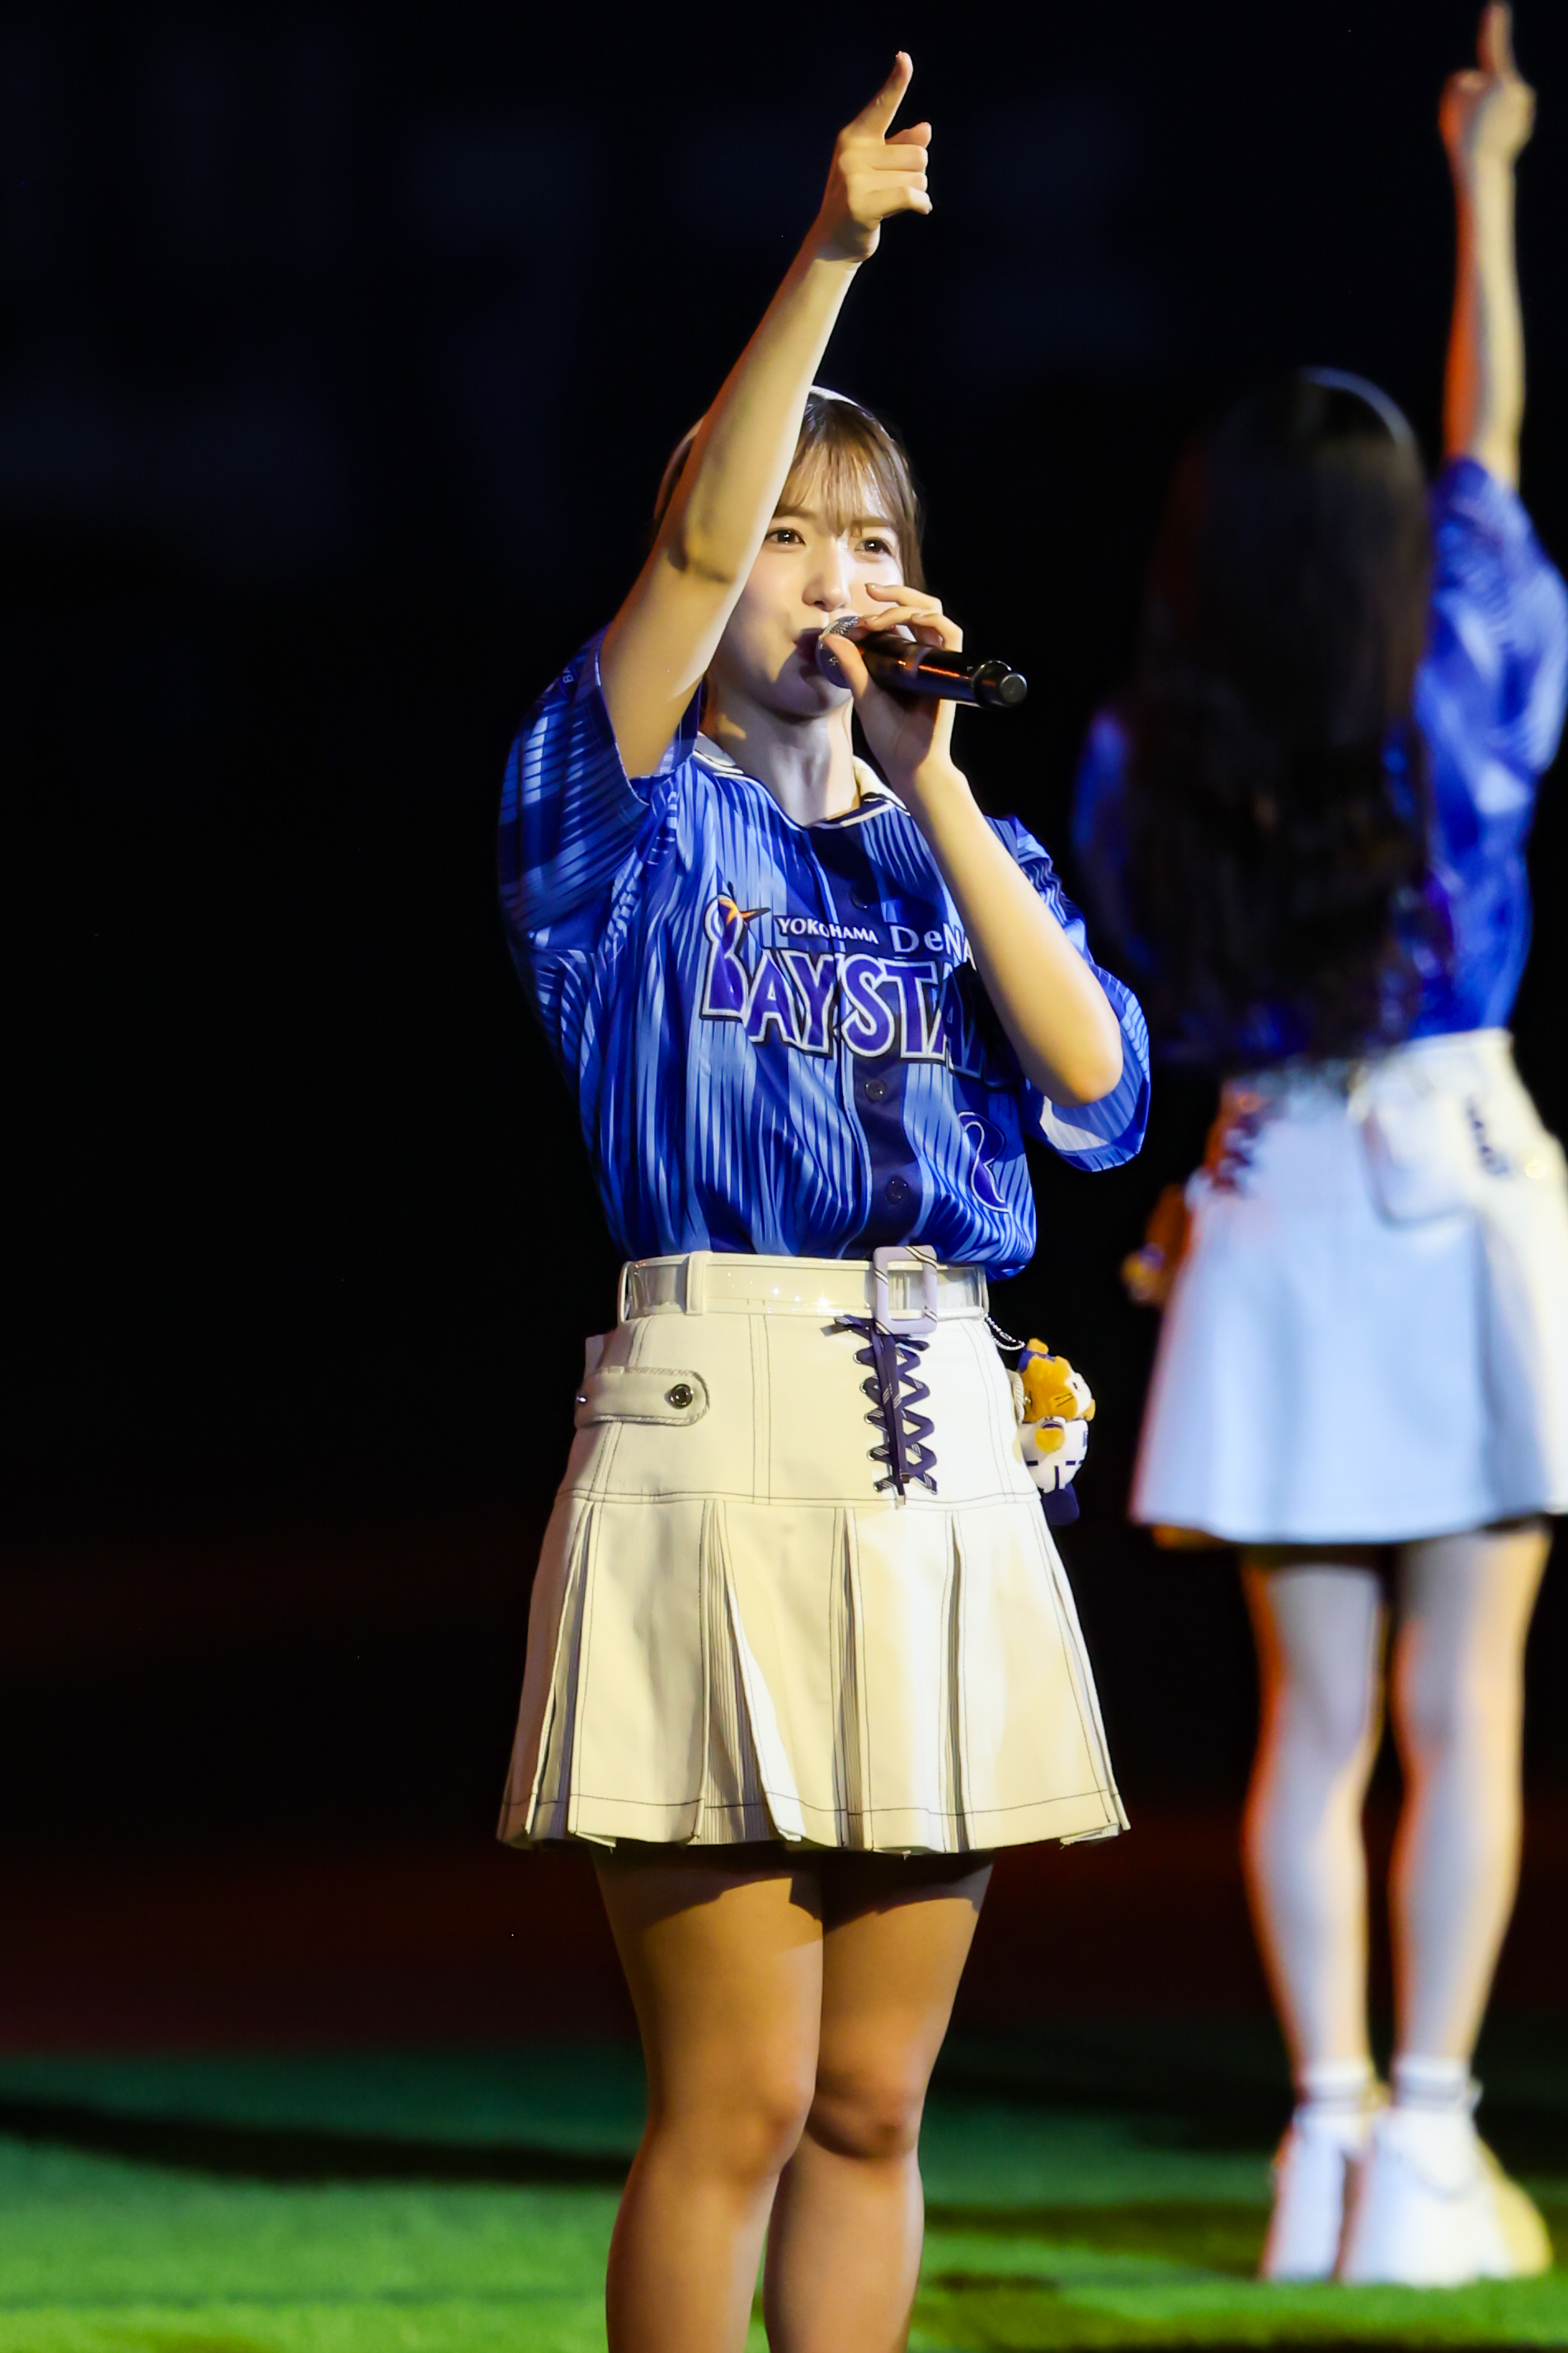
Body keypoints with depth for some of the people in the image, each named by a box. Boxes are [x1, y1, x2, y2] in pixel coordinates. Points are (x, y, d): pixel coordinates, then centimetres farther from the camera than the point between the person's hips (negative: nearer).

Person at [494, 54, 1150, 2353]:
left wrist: (931, 784, -4)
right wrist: (828, 253, -22)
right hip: (718, 1432, -5)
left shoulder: (960, 849, 16)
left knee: (872, 2104, 7)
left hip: (945, 1450, 5)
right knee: (737, 2100, -7)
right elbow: (695, 554, -14)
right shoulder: (621, 812, 4)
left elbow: (1098, 1084, -1)